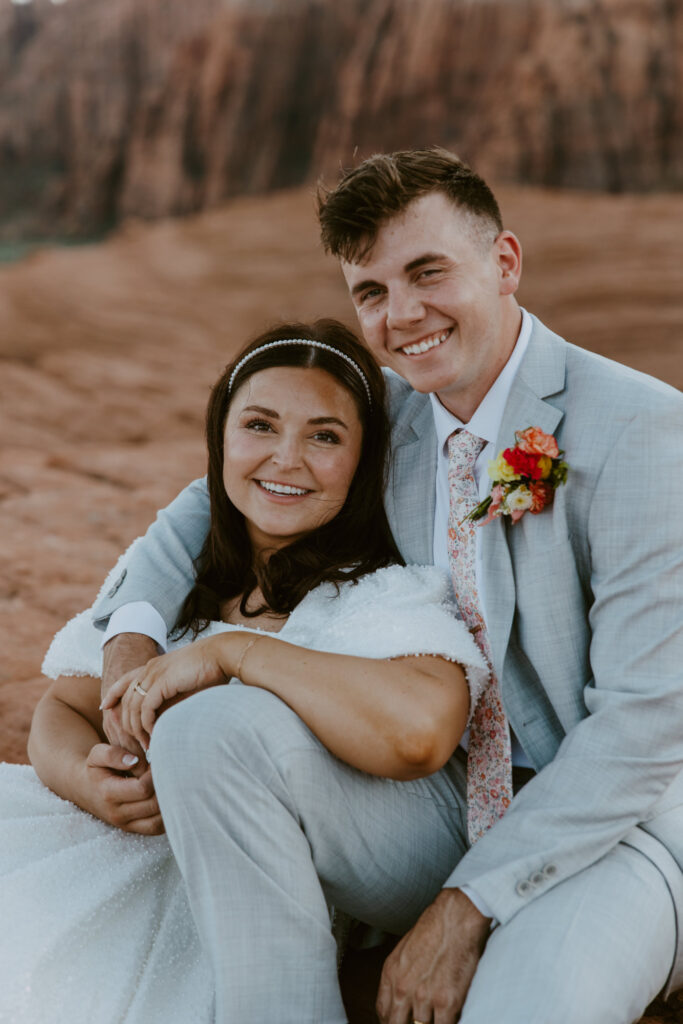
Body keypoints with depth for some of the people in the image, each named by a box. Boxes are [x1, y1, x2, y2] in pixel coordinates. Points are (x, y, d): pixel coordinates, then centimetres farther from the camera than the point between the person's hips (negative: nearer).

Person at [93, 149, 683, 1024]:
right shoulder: (384, 409, 1)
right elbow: (217, 501, 11)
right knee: (205, 723, -19)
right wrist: (130, 639, -10)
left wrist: (466, 907, -19)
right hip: (444, 806, 5)